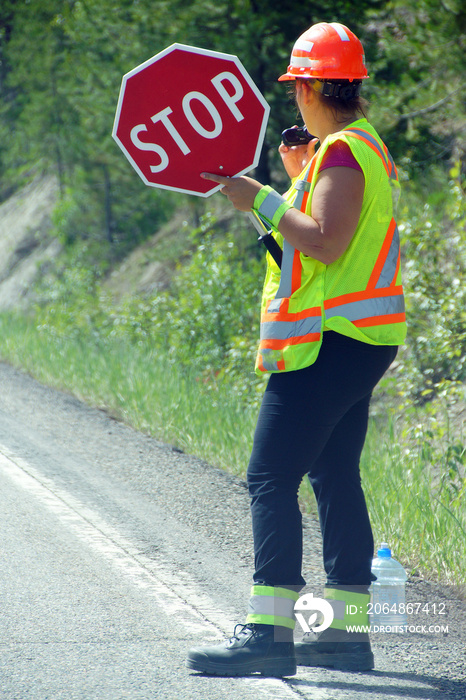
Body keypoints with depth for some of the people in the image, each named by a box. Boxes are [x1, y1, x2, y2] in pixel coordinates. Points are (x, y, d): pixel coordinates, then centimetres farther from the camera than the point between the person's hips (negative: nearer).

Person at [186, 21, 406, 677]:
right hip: (358, 343, 11)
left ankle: (269, 630, -18)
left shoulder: (342, 153, -15)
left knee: (272, 477, -12)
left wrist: (262, 200, -16)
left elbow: (326, 245, -24)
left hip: (329, 344, -11)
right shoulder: (365, 145, 17)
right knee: (335, 478, 12)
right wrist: (300, 181, 22)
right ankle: (346, 630, 14)